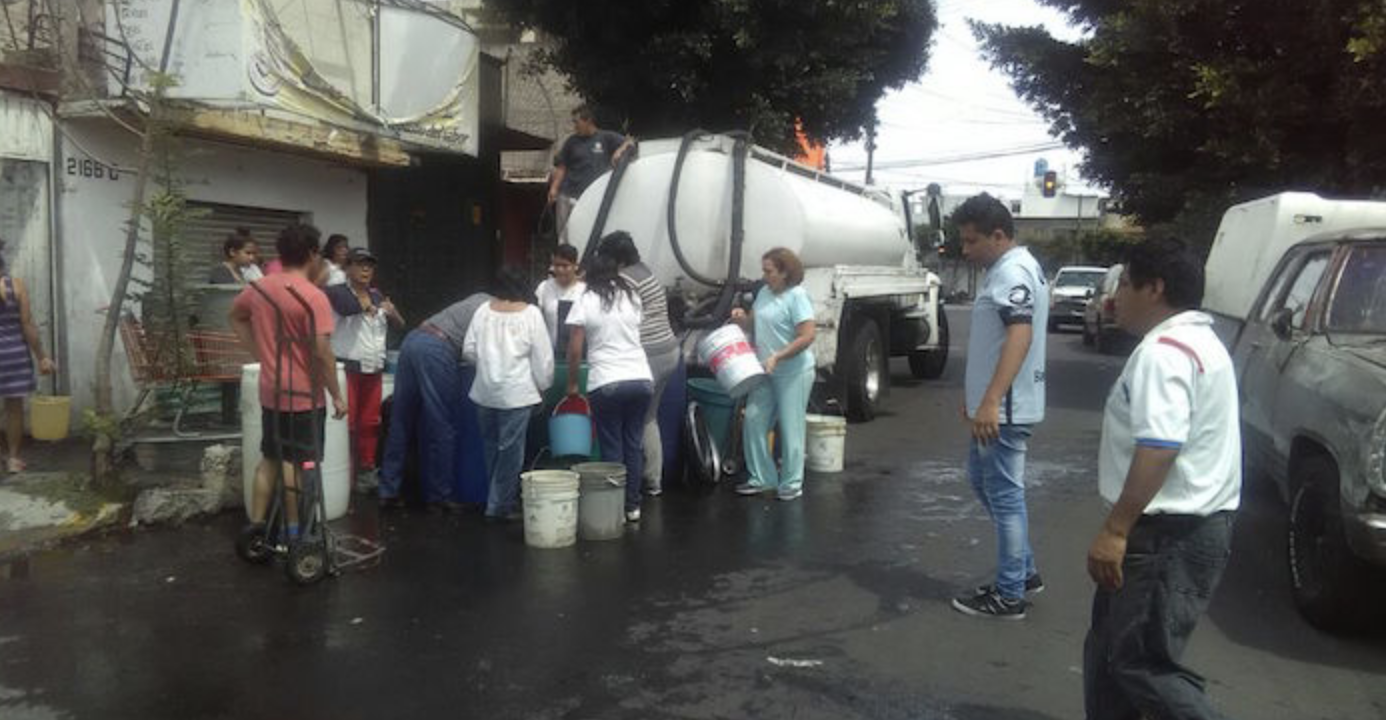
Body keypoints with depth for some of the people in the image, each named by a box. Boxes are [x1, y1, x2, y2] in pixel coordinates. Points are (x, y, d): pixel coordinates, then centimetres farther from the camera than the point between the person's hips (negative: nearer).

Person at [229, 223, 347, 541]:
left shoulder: (259, 288, 3)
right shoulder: (313, 297, -19)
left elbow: (235, 316, 21)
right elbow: (322, 352, -22)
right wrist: (337, 395, -14)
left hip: (271, 392, 7)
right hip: (304, 395, -7)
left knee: (269, 459, 16)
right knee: (295, 464, 3)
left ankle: (256, 527, 22)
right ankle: (293, 533, 12)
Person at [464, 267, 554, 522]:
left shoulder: (483, 310, 4)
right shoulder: (531, 313, -5)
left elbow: (469, 350, 6)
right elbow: (543, 356, -4)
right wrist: (543, 386, 8)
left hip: (484, 391, 4)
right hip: (516, 393, -4)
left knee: (492, 446, 16)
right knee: (510, 450, 2)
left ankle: (500, 498, 27)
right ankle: (500, 505, 6)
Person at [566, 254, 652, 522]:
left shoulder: (585, 302, -2)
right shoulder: (632, 297, 10)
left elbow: (574, 350, -3)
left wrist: (572, 382, 8)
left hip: (606, 384, -4)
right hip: (641, 379, 4)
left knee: (612, 449, 5)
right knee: (633, 444, 12)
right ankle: (633, 506, 18)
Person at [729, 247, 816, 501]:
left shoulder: (797, 296, -14)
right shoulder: (764, 292, 9)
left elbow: (807, 336, -20)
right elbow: (754, 325, 20)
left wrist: (777, 357, -24)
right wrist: (742, 318, -3)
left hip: (793, 373, -7)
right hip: (764, 373, 8)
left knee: (790, 428, 1)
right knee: (753, 421, 6)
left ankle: (791, 483, 13)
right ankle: (761, 478, 19)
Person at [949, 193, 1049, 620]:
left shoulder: (1012, 272, -19)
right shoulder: (1007, 269, 14)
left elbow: (1020, 335, -33)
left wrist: (991, 401, -40)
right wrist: (976, 395, 27)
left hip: (1004, 410, -11)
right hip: (993, 405, 11)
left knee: (1004, 496, -2)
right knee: (982, 480, 20)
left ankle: (1009, 595, 9)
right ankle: (1025, 572, 29)